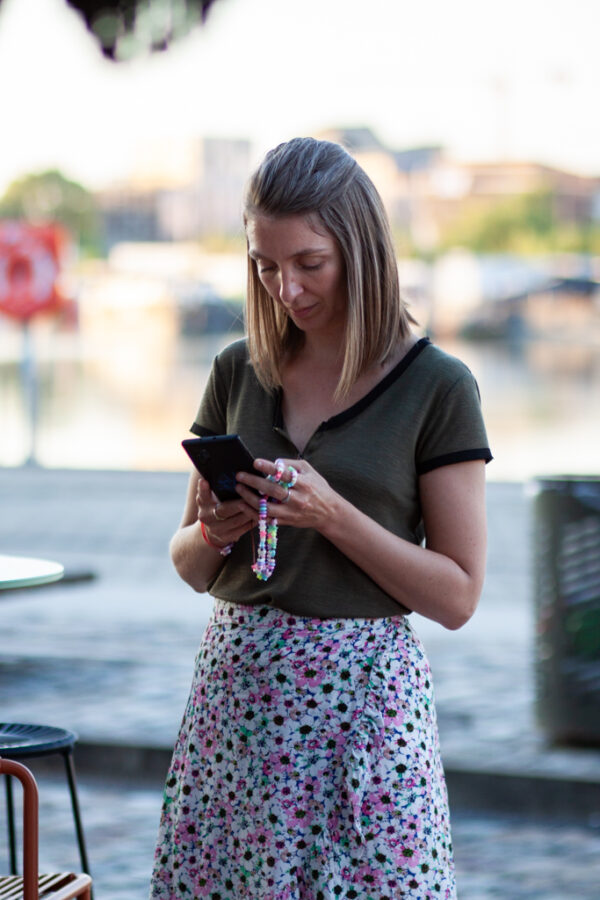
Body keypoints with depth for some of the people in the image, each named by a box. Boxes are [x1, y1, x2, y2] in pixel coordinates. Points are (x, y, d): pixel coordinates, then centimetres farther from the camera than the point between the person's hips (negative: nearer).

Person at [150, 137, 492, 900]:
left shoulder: (437, 387, -4)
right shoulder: (238, 373, 8)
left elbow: (458, 595, -6)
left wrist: (333, 516, -17)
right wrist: (212, 532, -9)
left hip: (363, 693, -3)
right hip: (235, 683, 4)